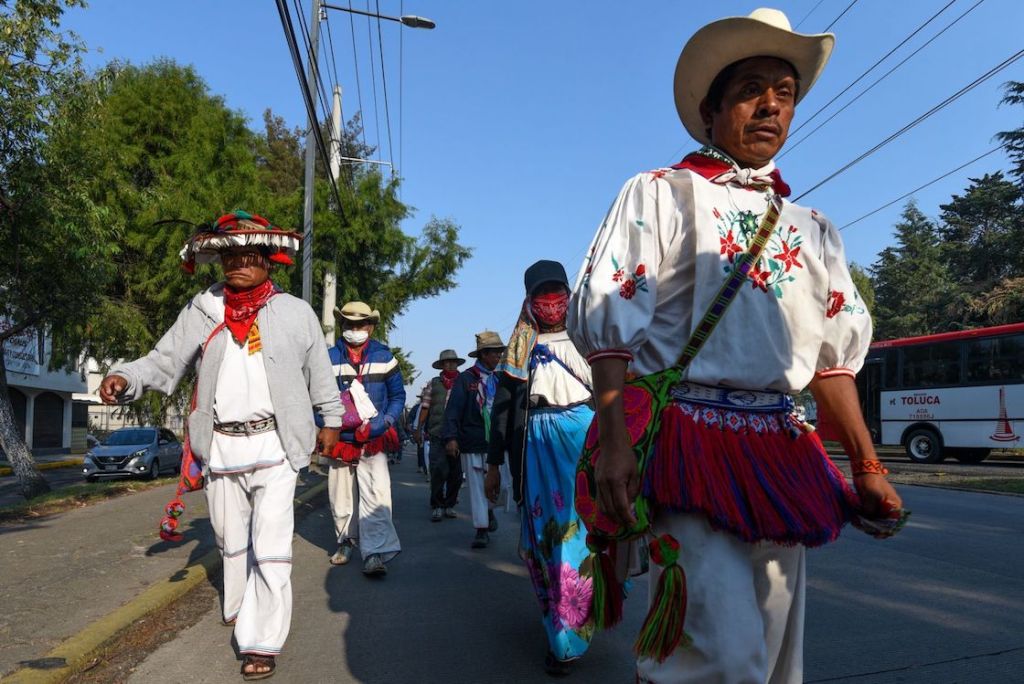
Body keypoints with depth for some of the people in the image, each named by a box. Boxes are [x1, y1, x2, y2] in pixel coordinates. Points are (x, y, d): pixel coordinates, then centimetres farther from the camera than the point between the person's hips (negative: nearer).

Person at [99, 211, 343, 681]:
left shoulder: (295, 313, 1)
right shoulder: (201, 311, 5)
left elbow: (320, 373, 9)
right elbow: (164, 360, 4)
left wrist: (331, 421, 14)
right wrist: (125, 378, -15)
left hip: (274, 446, -3)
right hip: (221, 447, 3)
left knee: (270, 545, -6)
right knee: (230, 537, 20)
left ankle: (262, 641, 3)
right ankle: (238, 607, 43)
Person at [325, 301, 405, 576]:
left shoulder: (384, 357, 3)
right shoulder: (330, 358, 4)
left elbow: (398, 395, 7)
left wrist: (383, 423, -7)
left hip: (374, 441, -1)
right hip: (340, 439, 2)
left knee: (376, 495, -13)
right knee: (341, 497, 11)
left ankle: (375, 554, -11)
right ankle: (346, 541, 32)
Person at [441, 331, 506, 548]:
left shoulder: (498, 380, 13)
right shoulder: (465, 378, -2)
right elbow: (453, 410, -8)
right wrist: (451, 437, -17)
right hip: (472, 443, -4)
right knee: (476, 486, 2)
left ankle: (489, 510, 33)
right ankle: (482, 530, 12)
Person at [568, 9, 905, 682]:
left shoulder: (812, 228, 18)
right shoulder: (661, 193, 2)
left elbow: (835, 352, 19)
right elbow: (607, 319, -8)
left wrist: (867, 465, 13)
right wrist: (614, 437, -19)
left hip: (780, 452, 6)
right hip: (684, 437, -6)